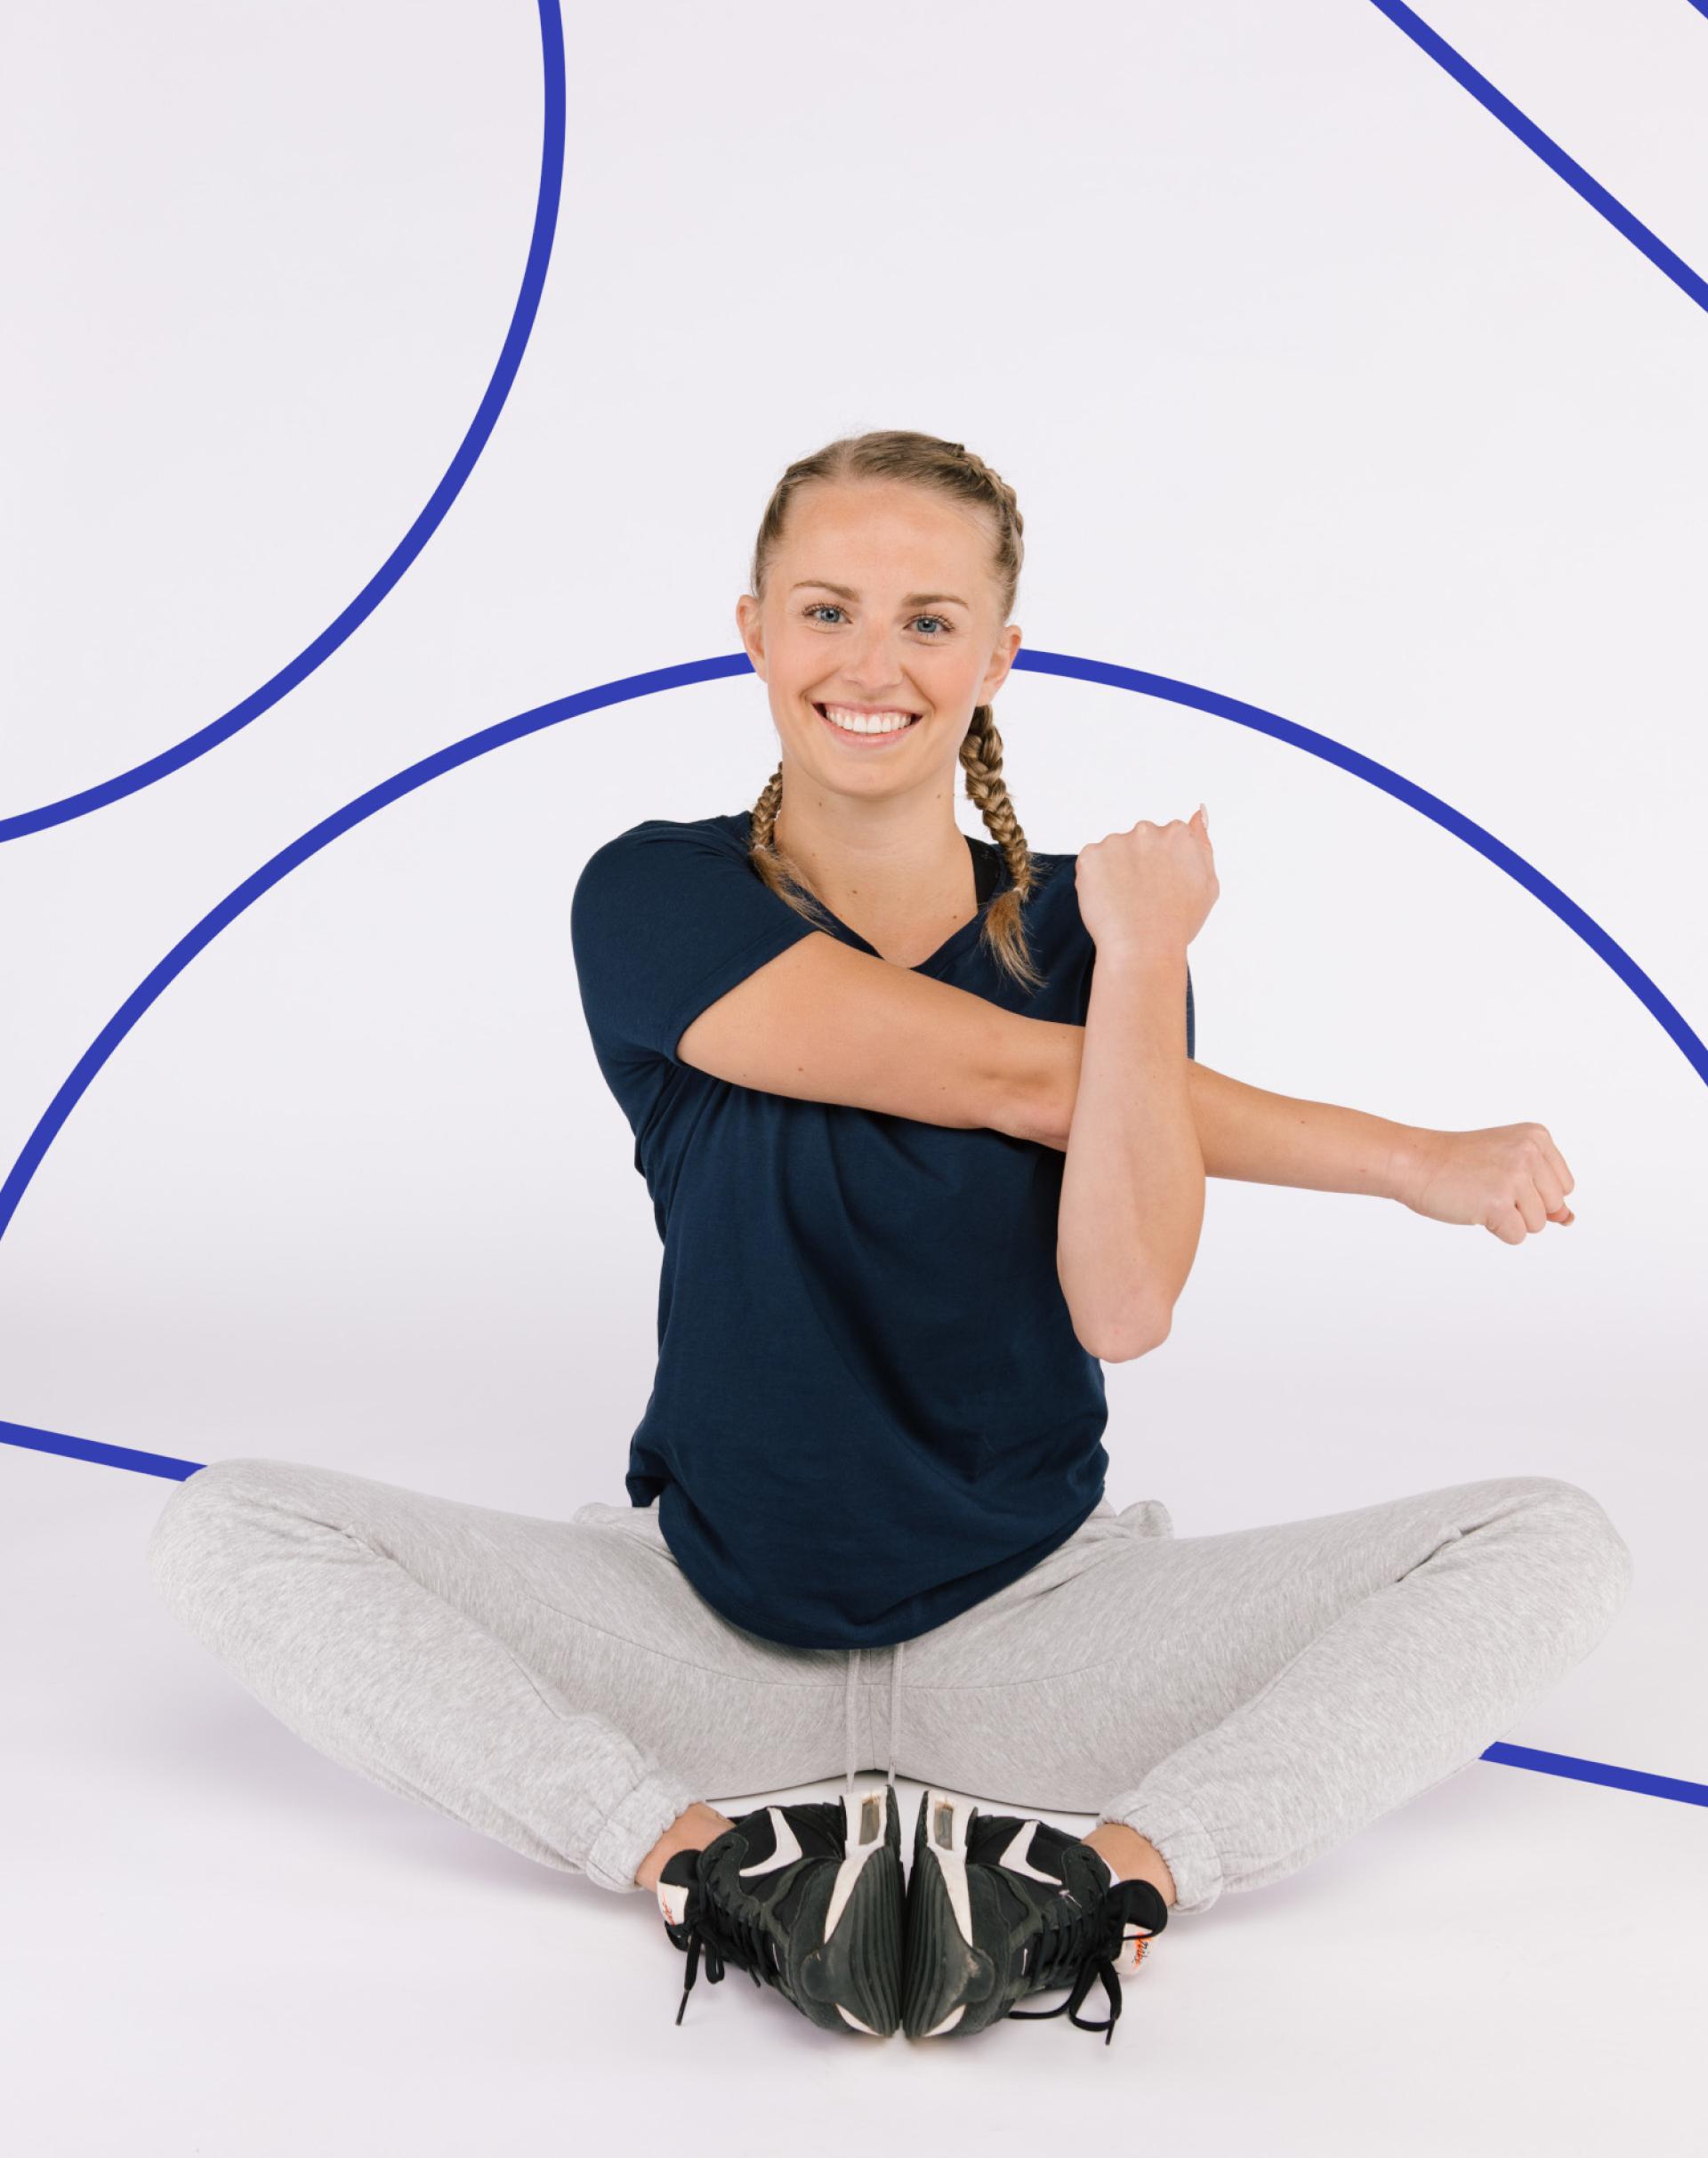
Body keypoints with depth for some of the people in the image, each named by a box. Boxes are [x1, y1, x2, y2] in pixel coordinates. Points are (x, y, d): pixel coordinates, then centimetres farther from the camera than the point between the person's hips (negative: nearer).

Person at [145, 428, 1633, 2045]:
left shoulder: (1086, 925, -2)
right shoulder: (655, 899, -8)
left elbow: (1126, 1310, -15)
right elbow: (1004, 1077, -18)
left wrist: (1146, 961, -24)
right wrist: (1406, 1157, -12)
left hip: (1032, 1622, 1)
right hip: (711, 1626, -1)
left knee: (1553, 1541, -16)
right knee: (226, 1530, -20)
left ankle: (1123, 1869, -31)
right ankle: (700, 1859, -30)